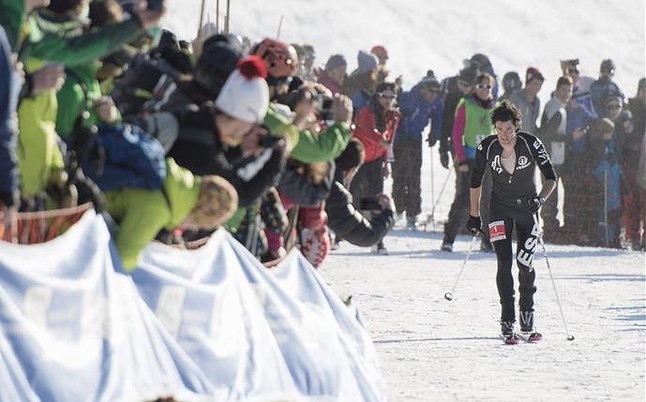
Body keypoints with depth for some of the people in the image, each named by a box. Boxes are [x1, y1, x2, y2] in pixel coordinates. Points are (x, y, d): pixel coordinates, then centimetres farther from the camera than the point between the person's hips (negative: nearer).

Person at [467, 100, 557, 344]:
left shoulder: (531, 144, -18)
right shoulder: (486, 147, -13)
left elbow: (551, 177, -14)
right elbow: (476, 181, 1)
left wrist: (540, 198, -31)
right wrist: (474, 215, 6)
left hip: (527, 207, 0)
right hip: (500, 208, 0)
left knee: (524, 263, -5)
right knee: (504, 263, -11)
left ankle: (527, 319, 14)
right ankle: (508, 323, -9)